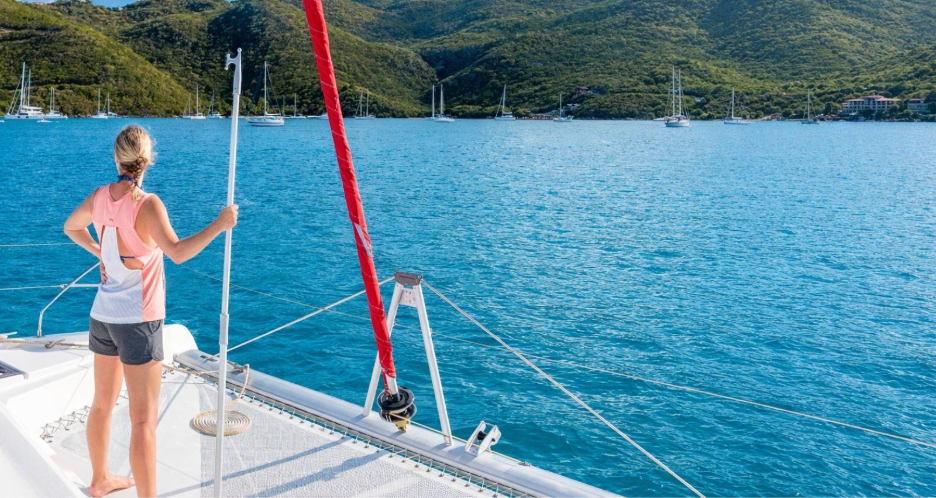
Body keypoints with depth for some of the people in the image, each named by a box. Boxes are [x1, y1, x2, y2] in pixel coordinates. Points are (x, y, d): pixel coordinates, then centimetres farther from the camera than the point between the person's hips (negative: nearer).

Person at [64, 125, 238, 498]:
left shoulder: (100, 197, 2)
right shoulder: (146, 204, -19)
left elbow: (71, 227, 23)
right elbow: (177, 252, -34)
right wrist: (219, 224, -28)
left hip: (103, 313, 8)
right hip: (138, 319, -8)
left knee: (103, 403, 23)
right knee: (144, 419, -4)